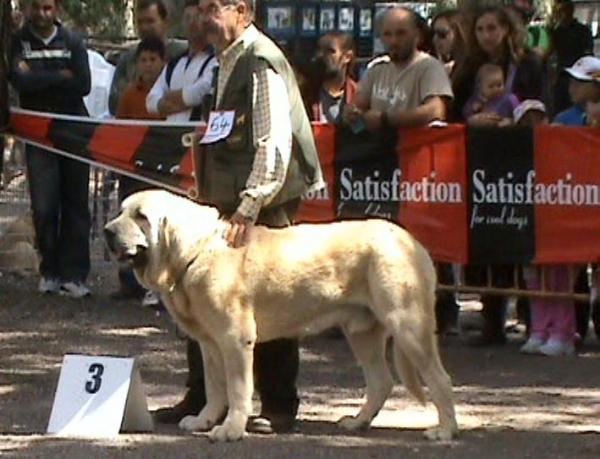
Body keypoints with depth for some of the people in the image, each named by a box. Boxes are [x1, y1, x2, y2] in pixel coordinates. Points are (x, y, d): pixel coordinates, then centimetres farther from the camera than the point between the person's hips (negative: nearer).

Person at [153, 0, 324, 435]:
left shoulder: (262, 62, -15)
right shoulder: (228, 61, 14)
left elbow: (274, 142, -21)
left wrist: (250, 206, -25)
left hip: (266, 204, -9)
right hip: (235, 202, 9)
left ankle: (278, 407, 7)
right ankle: (201, 399, 18)